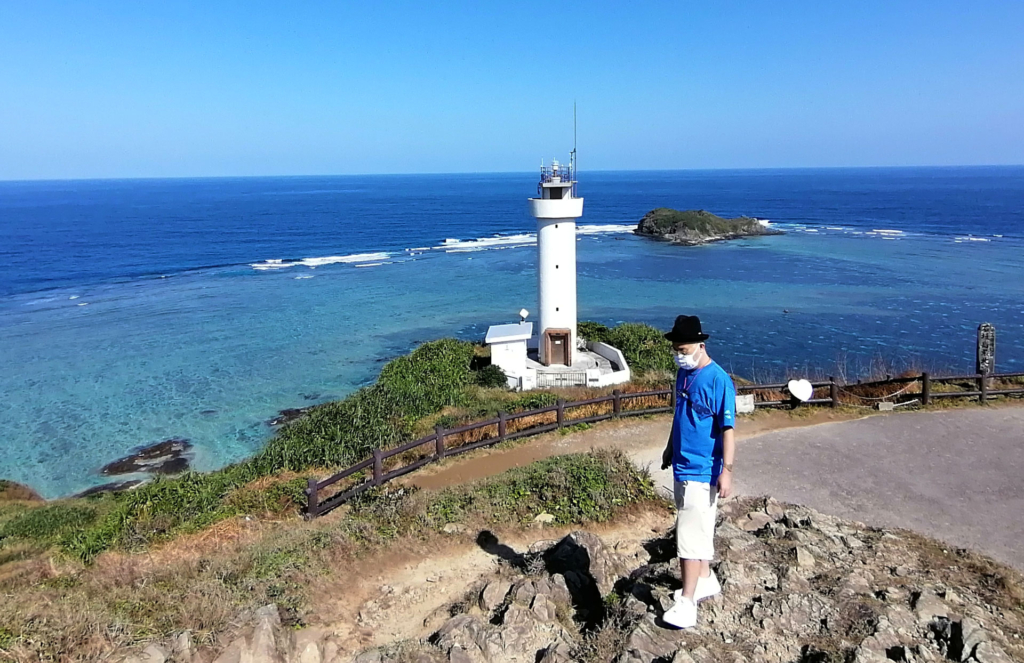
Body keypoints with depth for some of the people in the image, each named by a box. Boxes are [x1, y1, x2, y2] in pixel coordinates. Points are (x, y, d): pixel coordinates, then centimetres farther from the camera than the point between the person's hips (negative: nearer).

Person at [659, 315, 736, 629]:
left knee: (691, 535, -5)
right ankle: (706, 580, 37)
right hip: (682, 466, 8)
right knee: (698, 529, 21)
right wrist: (670, 448, 24)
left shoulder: (718, 380, -19)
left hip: (702, 471, -8)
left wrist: (726, 470, -20)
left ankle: (687, 603, 3)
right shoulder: (683, 373, 6)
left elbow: (727, 430, -19)